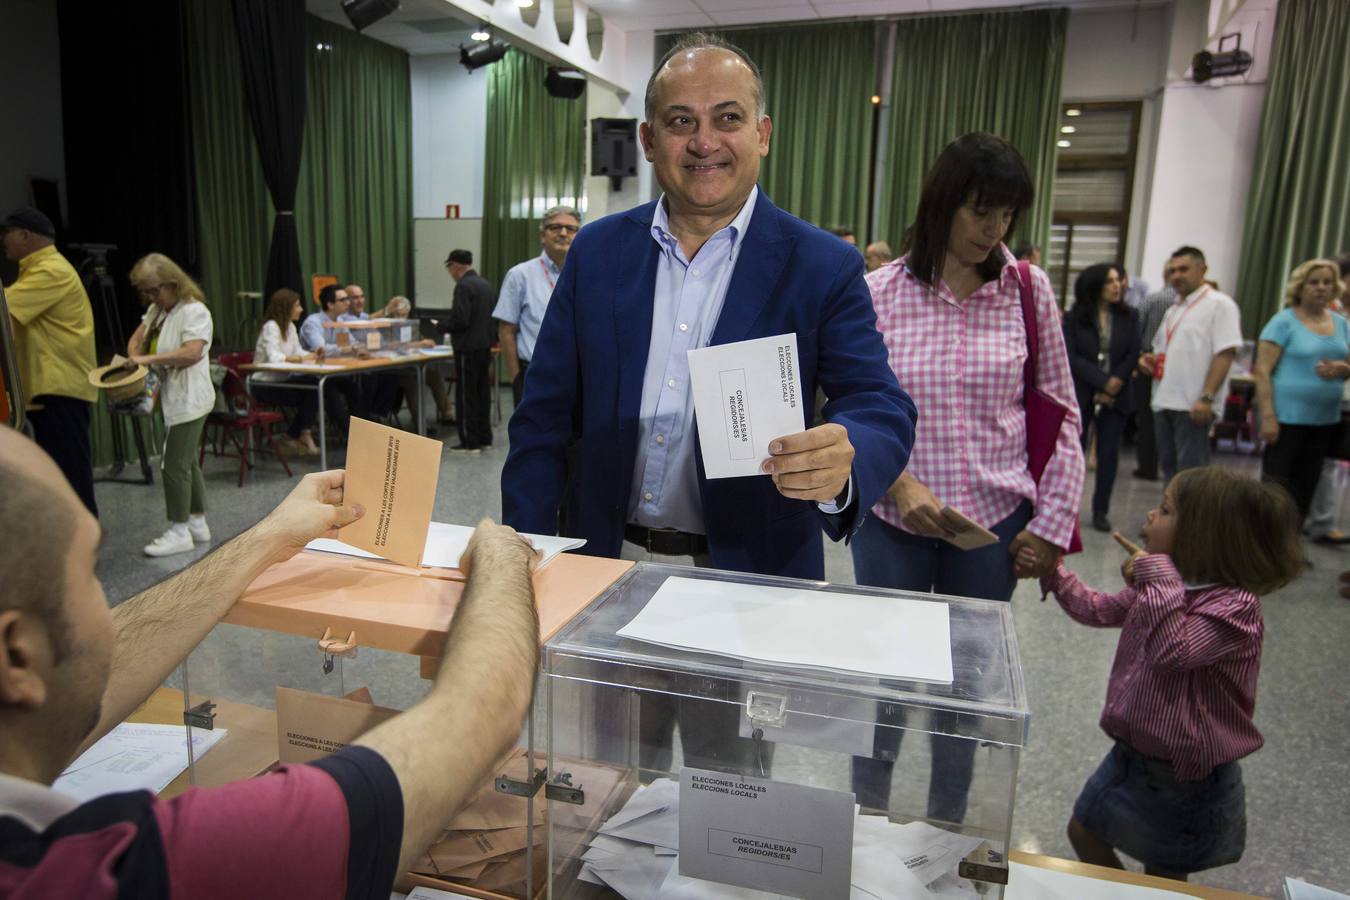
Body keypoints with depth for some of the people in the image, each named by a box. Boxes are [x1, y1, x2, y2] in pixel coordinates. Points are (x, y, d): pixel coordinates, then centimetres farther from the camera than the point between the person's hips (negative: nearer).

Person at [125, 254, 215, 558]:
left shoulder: (194, 311, -15)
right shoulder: (156, 310, 13)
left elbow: (192, 352, -26)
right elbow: (137, 337, 19)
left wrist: (148, 359, -23)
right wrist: (133, 357, -2)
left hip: (189, 399, -9)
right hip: (171, 399, 9)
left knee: (175, 464, -6)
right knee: (188, 463, 15)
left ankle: (180, 532, 3)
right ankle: (198, 524, 25)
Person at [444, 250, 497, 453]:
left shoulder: (464, 286, -15)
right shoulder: (485, 284, 12)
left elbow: (460, 320, -20)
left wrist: (443, 324, -4)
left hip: (468, 348, -8)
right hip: (485, 345, 8)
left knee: (466, 396, -2)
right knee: (482, 393, 14)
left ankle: (470, 442, 0)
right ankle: (484, 438, 20)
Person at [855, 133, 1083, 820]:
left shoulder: (1028, 290, -1)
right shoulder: (879, 292, -5)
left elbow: (1061, 414, 4)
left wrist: (1053, 524, 0)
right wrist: (899, 482, -17)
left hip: (995, 520, 2)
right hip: (893, 517, -1)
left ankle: (947, 827, 36)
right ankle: (867, 815, 33)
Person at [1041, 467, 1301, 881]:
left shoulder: (1235, 606, -26)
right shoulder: (1166, 586, -1)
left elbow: (1173, 652, -40)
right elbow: (1098, 611, 11)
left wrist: (1158, 577, -35)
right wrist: (1052, 571, 1)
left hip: (1185, 774, -8)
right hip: (1132, 752, 8)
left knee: (1163, 876, 14)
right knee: (1084, 833, 22)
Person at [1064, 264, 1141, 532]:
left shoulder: (1128, 317, 5)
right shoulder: (1074, 319, -1)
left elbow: (1133, 355, 1)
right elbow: (1071, 358, -8)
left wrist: (1114, 384, -13)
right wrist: (1102, 382, -16)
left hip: (1117, 397, 2)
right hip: (1080, 395, -2)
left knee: (1109, 454, 3)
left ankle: (1101, 511, 13)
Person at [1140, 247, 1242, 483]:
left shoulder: (1219, 304, -5)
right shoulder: (1174, 309, 20)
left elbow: (1225, 353, -13)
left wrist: (1207, 397, -21)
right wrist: (1151, 359, 5)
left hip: (1194, 406, -8)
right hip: (1164, 401, 8)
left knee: (1191, 473, -7)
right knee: (1169, 469, 13)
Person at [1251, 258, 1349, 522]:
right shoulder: (1284, 321, -6)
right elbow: (1262, 371, -11)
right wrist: (1267, 416, -19)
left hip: (1326, 420, 6)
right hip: (1287, 417, -6)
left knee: (1306, 489, 11)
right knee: (1276, 490, -5)